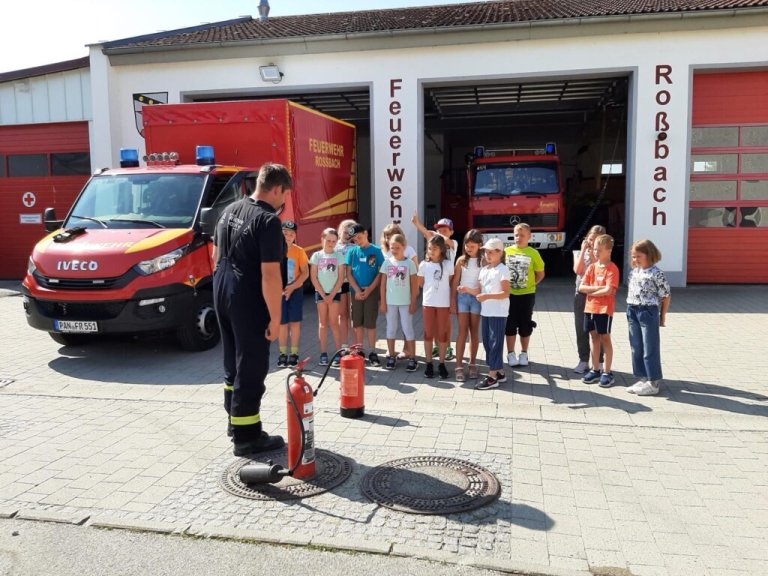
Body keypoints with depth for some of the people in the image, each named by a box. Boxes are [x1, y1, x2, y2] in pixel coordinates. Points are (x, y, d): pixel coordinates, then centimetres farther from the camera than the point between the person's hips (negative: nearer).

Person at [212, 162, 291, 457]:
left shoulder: (230, 210, 8)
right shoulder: (268, 221, -19)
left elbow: (216, 255, 16)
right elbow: (270, 274, -23)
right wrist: (275, 317, -18)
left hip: (222, 294, 9)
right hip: (249, 303, -9)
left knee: (233, 360, 20)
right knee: (251, 367, 0)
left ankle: (234, 419, 34)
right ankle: (246, 436, 8)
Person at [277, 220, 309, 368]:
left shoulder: (299, 251, -3)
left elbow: (305, 273, -3)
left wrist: (292, 287, -14)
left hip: (296, 291, 0)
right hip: (279, 291, 0)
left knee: (295, 322, 3)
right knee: (282, 323, 5)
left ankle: (294, 353, 12)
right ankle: (283, 353, 13)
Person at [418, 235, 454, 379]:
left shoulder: (448, 264, -4)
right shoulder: (424, 264, -1)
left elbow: (452, 284, 2)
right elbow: (420, 283, 10)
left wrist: (453, 303, 1)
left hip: (443, 304, -1)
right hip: (428, 303, 1)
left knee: (442, 334, 6)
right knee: (428, 334, 7)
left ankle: (441, 364, 15)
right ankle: (429, 364, 15)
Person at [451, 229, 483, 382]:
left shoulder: (484, 261, -2)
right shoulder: (461, 260, 2)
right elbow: (455, 282, 4)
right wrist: (452, 302, 1)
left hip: (477, 298, 0)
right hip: (462, 297, 1)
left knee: (474, 332, 8)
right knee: (462, 332, -1)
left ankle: (472, 364, 17)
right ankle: (459, 366, -1)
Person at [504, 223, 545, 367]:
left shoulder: (533, 253, -4)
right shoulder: (507, 251, 0)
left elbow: (540, 274, 4)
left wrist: (530, 284, -3)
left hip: (527, 295, -1)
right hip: (510, 294, 1)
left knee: (525, 325, 9)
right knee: (510, 325, 6)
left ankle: (523, 354, 23)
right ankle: (511, 354, 17)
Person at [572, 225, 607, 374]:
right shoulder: (579, 253, 8)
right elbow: (577, 270, -9)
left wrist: (593, 255, -15)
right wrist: (583, 251, -9)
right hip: (581, 294, 3)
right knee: (581, 330, 6)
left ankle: (599, 362, 10)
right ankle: (583, 361, 16)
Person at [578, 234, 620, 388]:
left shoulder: (612, 268, -11)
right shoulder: (592, 267, 8)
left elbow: (608, 290, -21)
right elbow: (581, 287, 1)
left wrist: (590, 291, -8)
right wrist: (598, 288, -13)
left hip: (604, 309, -6)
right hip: (590, 307, 6)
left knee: (605, 338, 2)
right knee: (594, 337, 12)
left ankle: (607, 372, 10)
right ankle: (595, 370, 21)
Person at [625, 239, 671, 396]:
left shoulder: (656, 273, -12)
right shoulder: (633, 271, 9)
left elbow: (666, 296, -9)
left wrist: (662, 317, -5)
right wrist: (630, 310, 9)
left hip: (649, 312, -8)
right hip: (632, 312, 8)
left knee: (650, 349, -1)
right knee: (636, 348, 13)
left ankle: (653, 383, 8)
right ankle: (643, 379, 23)